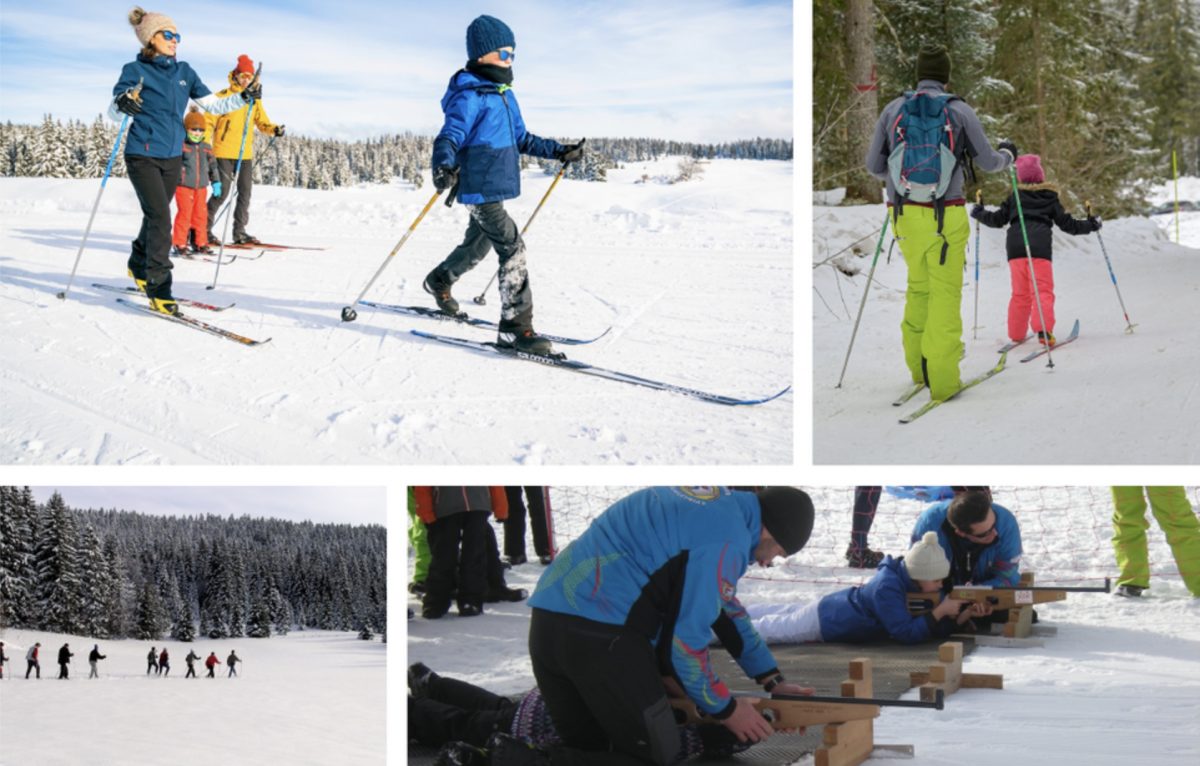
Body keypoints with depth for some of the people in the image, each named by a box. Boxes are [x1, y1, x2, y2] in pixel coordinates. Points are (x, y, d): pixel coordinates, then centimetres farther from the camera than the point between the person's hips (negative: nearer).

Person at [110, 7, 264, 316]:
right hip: (143, 156, -6)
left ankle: (139, 267, 39)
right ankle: (158, 288, -11)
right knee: (160, 219, -15)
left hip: (173, 158, 6)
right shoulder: (136, 70, -6)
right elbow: (112, 113, -13)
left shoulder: (184, 72, 9)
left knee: (155, 218, 16)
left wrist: (244, 97, -3)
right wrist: (121, 103, -37)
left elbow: (213, 105, 11)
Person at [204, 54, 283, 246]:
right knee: (222, 192, -7)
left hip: (245, 153, 6)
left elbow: (262, 122, 12)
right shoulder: (223, 96, -4)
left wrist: (273, 129, -10)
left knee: (245, 191, 5)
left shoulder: (254, 99, 12)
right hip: (224, 153, -6)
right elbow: (209, 122, -4)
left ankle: (240, 232, 12)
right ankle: (204, 229, 4)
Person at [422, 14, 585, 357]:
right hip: (479, 189, -10)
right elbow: (450, 136, -26)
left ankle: (438, 283, 52)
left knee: (477, 246, 26)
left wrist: (559, 151, 20)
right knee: (513, 250, -16)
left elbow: (522, 139, 24)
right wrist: (444, 166, -46)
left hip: (494, 188, 10)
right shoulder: (470, 96, -16)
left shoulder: (504, 95, 13)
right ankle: (515, 328, -15)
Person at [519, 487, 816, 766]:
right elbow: (685, 638, -7)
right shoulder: (726, 540, -9)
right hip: (601, 634, -9)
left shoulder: (718, 502, 20)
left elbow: (725, 604, 31)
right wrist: (725, 709, 8)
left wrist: (772, 679, 32)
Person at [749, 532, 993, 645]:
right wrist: (940, 611, -40)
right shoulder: (887, 588, -38)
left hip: (839, 604, 8)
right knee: (771, 629, 8)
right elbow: (906, 633, -40)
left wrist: (966, 614, -24)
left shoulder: (912, 581, -13)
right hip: (824, 620, -8)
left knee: (788, 615, 28)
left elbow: (938, 628, -8)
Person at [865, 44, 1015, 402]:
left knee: (918, 285, 20)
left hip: (904, 212, 3)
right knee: (945, 293, 1)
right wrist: (1008, 154, 29)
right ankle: (942, 378, -3)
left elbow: (874, 165, 11)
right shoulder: (959, 110, -2)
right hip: (945, 215, -3)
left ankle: (918, 366, 24)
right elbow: (988, 162, 6)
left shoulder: (893, 110, 5)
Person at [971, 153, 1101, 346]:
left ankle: (1016, 333, 13)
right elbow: (1067, 224, 14)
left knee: (1020, 293, 12)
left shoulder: (1014, 198, 15)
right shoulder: (1051, 198, 13)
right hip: (1040, 247, -2)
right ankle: (1043, 330, -25)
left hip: (1015, 247, 2)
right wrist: (1090, 225, 28)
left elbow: (997, 220, 18)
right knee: (1043, 290, -6)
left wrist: (979, 213, 35)